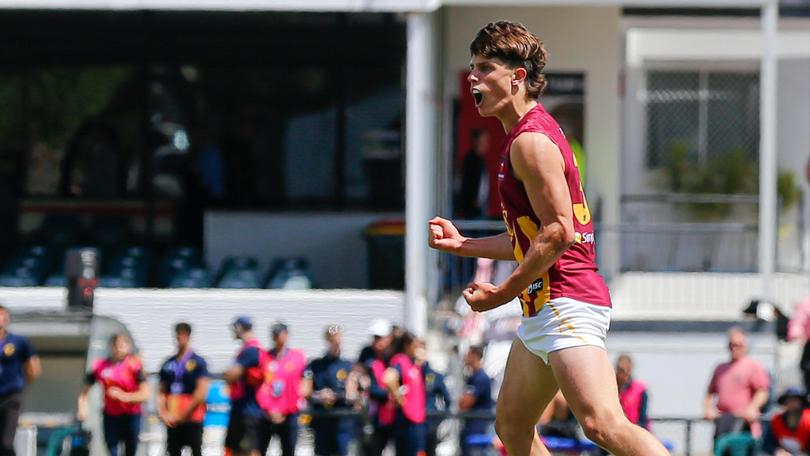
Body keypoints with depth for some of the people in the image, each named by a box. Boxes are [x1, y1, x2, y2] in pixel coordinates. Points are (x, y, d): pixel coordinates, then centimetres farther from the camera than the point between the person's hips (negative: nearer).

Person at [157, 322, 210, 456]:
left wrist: (183, 415, -11)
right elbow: (162, 393, 13)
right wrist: (162, 413, -4)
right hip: (172, 422, 6)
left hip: (193, 420, -6)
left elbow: (201, 393, -11)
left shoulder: (198, 362, -4)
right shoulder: (168, 364, 12)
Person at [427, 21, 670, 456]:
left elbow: (559, 232, -20)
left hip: (566, 304, -11)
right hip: (543, 310, 11)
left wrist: (504, 292, -14)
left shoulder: (531, 140, -12)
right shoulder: (523, 137, 20)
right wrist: (462, 245, 19)